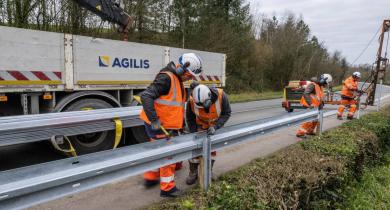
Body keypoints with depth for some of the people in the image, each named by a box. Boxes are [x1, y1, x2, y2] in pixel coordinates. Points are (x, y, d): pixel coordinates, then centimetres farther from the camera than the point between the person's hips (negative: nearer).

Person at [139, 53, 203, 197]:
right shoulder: (166, 77, -20)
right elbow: (146, 96, -28)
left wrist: (182, 125, 21)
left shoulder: (177, 80, 12)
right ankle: (167, 188, 14)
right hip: (158, 126, -10)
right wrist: (154, 120, -30)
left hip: (168, 125, 10)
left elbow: (176, 105, 21)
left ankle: (151, 178, 40)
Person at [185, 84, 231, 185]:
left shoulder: (221, 95, -36)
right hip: (200, 126, 0)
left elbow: (227, 113, -21)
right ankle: (193, 173, 14)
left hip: (215, 125, 0)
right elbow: (190, 119, -13)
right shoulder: (192, 101, -32)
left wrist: (215, 127, -32)